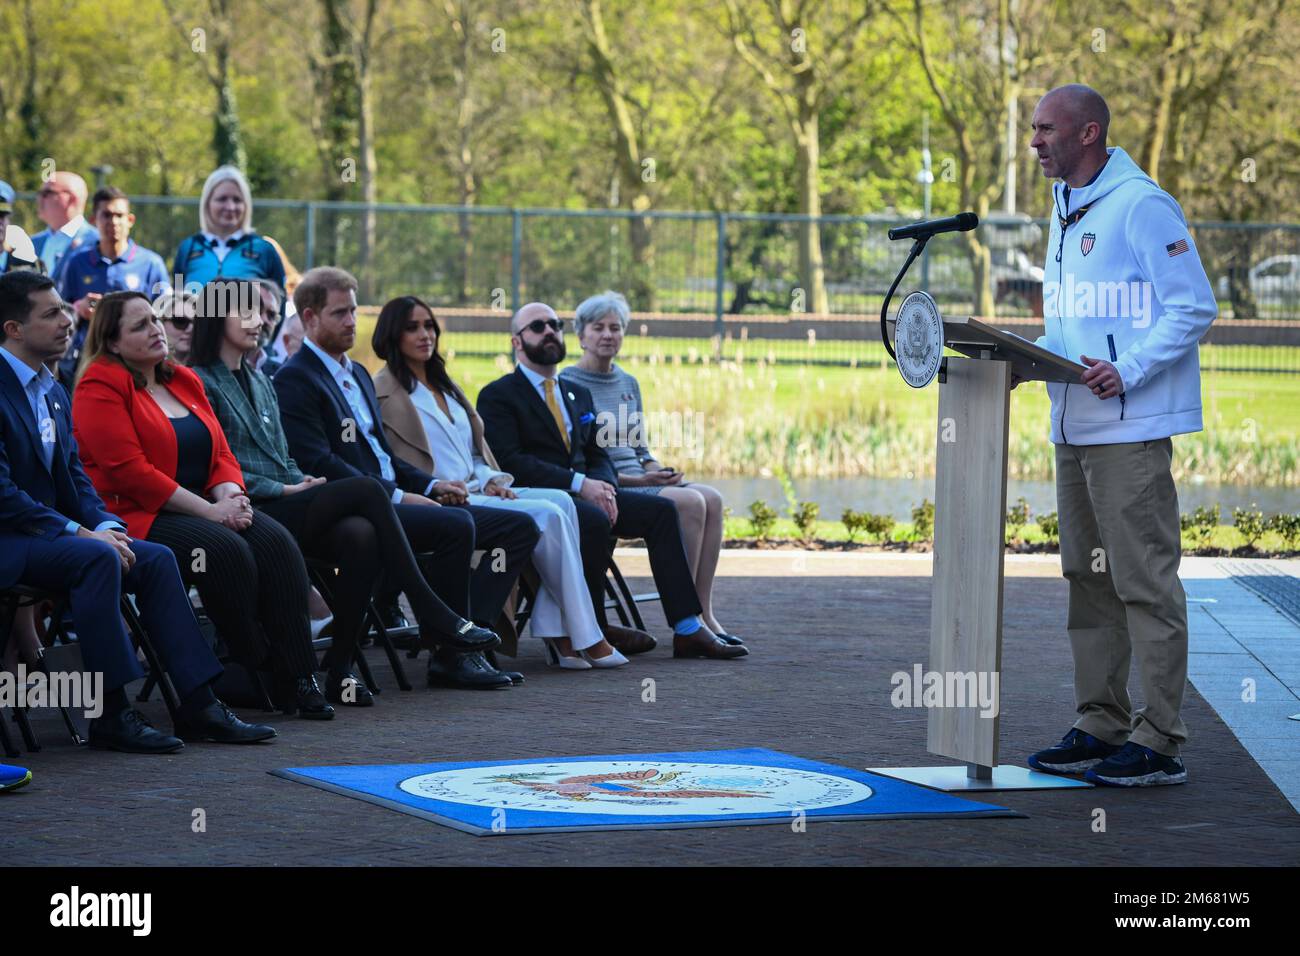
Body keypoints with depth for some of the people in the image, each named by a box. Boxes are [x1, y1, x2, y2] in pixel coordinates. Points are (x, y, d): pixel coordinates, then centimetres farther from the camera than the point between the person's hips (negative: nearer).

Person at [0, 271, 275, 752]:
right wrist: (79, 532, -21)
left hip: (49, 529, 9)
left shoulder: (54, 392, 15)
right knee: (96, 558, -32)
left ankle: (198, 705, -10)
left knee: (155, 559, -8)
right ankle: (110, 714, -27)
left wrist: (107, 526, -5)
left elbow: (75, 478, 16)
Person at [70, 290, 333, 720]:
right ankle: (255, 672, -17)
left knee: (276, 541, -19)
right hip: (136, 517, -7)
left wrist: (230, 494, -8)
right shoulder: (100, 386, -8)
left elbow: (221, 453, 16)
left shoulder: (184, 381, 18)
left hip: (196, 510, 7)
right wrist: (209, 510, -18)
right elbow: (130, 471, -16)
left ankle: (297, 675, -21)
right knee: (225, 550, -31)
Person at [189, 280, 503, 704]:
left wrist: (303, 482, 3)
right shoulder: (202, 383, -1)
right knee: (365, 490, -24)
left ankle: (341, 669, -26)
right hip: (252, 514, -7)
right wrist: (286, 489, -10)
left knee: (360, 535, -27)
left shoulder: (259, 380, 25)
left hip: (286, 507, 7)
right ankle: (430, 612, -20)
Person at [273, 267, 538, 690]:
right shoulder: (294, 380, -6)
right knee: (456, 524, -33)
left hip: (389, 502, 10)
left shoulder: (357, 374, 24)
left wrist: (430, 484, 8)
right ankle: (450, 655, -23)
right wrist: (397, 496, -18)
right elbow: (318, 464, -16)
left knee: (518, 526, -2)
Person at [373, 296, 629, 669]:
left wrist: (491, 480, 6)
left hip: (476, 490, 8)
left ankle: (556, 632, -24)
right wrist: (437, 487, -18)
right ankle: (584, 638, -17)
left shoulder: (443, 385, 24)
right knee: (547, 515, -23)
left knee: (560, 500, -17)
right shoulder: (386, 393, -2)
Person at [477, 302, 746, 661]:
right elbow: (510, 461, -14)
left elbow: (598, 456, 19)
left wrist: (603, 487, -6)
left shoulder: (578, 395, 24)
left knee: (661, 510, -11)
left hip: (584, 494, 7)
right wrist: (578, 483, -21)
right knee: (594, 520, -36)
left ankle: (688, 630, -16)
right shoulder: (497, 396, -1)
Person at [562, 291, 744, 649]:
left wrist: (661, 472, 0)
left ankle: (703, 612, -23)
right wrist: (638, 481, -16)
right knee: (691, 501, -28)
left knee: (712, 499, -19)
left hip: (639, 481, 7)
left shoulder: (628, 384, 20)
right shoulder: (567, 385, -4)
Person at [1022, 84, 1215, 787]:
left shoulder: (1141, 206, -11)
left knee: (1145, 582, -7)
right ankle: (1100, 726, 19)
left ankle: (1158, 741, -5)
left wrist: (1128, 370, -22)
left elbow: (1193, 308, -14)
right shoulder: (1065, 210, 17)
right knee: (1090, 579, 12)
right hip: (1074, 429, 10)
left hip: (1131, 429, -10)